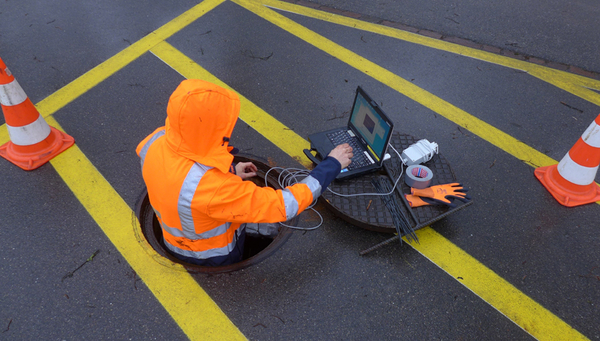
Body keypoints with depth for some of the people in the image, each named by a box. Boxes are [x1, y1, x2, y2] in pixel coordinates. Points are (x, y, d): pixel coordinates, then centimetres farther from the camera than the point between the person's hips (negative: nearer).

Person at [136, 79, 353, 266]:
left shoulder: (155, 141, -23)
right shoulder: (212, 187, -44)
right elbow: (283, 206, -38)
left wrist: (228, 173, -1)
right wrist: (332, 164, -28)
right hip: (214, 256, -6)